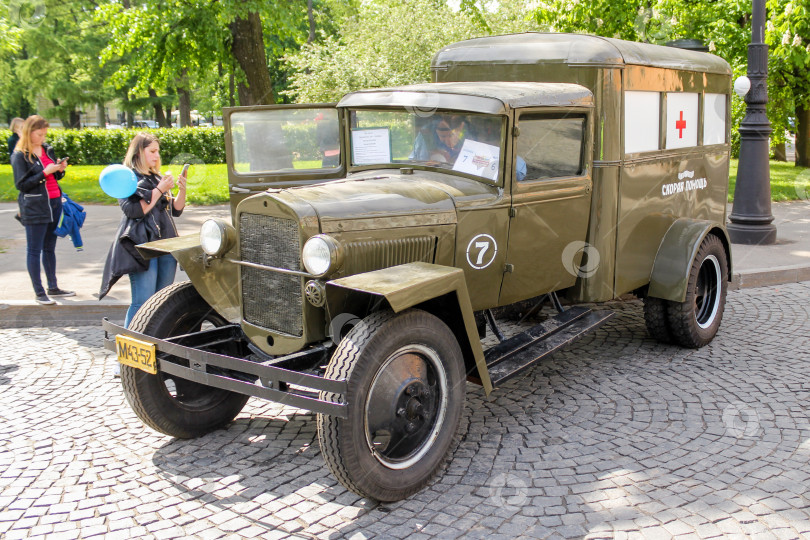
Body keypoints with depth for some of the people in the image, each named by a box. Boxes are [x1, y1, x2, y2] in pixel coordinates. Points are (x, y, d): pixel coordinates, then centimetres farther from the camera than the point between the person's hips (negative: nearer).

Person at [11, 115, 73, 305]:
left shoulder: (47, 149, 12)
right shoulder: (20, 156, -8)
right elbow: (21, 185, -12)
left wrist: (60, 170, -1)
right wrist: (45, 173, -19)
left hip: (54, 203, 7)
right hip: (34, 209, -7)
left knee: (50, 248, 14)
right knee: (34, 250, 0)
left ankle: (53, 287, 23)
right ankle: (39, 293, 4)